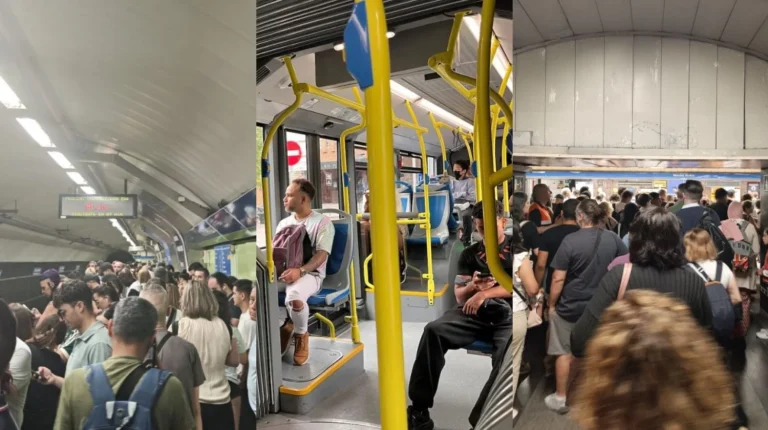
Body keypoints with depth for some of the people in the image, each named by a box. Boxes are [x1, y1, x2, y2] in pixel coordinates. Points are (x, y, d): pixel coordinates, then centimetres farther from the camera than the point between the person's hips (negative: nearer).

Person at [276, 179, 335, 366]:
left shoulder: (322, 222, 0)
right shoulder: (284, 223, 20)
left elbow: (322, 254, -11)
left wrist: (300, 270, -27)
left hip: (310, 273, -5)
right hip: (282, 272, 6)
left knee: (294, 296, -38)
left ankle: (301, 335, -7)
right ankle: (283, 327, -2)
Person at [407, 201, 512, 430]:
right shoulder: (470, 254, 16)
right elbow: (460, 298, 14)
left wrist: (484, 293, -9)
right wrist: (472, 287, -10)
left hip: (507, 315, -3)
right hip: (476, 314, 3)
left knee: (506, 357, -35)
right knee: (434, 330, -23)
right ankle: (419, 411, -18)